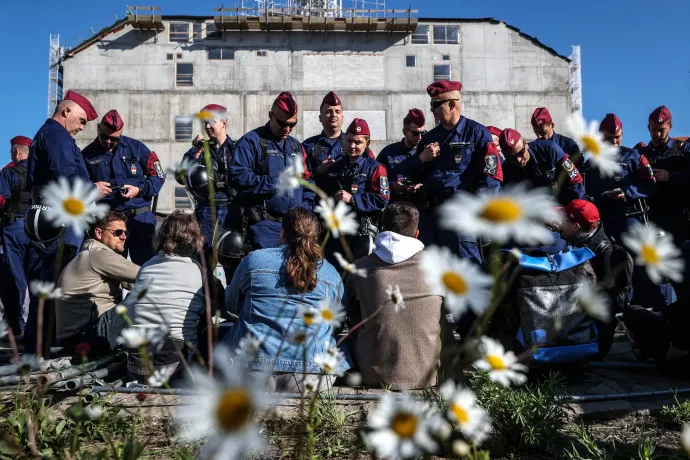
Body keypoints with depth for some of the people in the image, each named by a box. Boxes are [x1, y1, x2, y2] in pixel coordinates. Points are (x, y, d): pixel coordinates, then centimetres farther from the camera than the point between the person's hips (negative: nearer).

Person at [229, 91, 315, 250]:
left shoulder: (295, 145, 19)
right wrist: (274, 183, -15)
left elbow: (307, 179, 22)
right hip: (265, 224, -6)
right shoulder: (252, 141, -2)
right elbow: (237, 176, -14)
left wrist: (305, 207, 5)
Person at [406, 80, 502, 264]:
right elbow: (414, 176, 19)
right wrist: (421, 159, -1)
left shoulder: (476, 132, -3)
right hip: (430, 212, 7)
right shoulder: (429, 137, 17)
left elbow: (491, 176, -10)